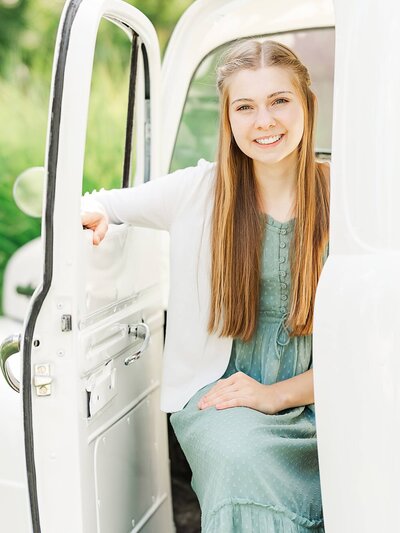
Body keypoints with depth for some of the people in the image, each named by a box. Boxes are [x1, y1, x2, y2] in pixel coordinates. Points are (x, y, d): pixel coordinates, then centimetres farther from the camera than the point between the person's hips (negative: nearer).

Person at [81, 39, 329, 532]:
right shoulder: (198, 190, 1)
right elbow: (105, 205, 12)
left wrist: (278, 394, -13)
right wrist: (91, 215, -13)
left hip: (314, 396, 1)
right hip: (221, 390, 0)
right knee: (242, 461, -35)